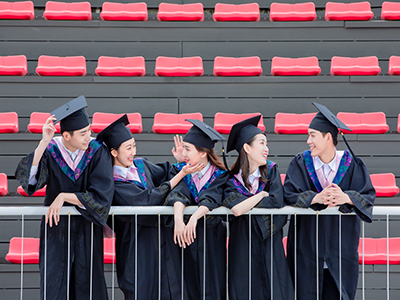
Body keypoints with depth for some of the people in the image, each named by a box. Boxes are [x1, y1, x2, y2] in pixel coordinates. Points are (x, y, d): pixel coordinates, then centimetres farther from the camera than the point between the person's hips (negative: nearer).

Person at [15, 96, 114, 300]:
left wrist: (64, 196, -16)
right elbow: (26, 177, -24)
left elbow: (102, 197, -17)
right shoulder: (50, 150, -8)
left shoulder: (98, 153, -10)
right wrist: (44, 142, -29)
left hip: (88, 229, 0)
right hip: (56, 228, 0)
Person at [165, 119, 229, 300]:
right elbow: (179, 195, -17)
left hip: (212, 236, -2)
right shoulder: (182, 171, 2)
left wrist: (195, 217, -41)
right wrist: (178, 219, -36)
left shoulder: (219, 175, -4)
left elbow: (210, 199, -22)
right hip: (185, 232, 2)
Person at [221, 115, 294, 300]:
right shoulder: (233, 179, -1)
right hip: (242, 248, -1)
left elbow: (277, 202, -11)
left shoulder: (271, 172, 4)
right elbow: (236, 208, -19)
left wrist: (246, 203, -7)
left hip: (269, 245, 1)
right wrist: (262, 194, -8)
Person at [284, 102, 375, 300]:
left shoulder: (351, 164, 1)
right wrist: (315, 198, -28)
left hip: (341, 245, 0)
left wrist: (346, 198, -29)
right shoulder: (300, 163, 1)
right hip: (307, 245, 0)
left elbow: (368, 196, -8)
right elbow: (289, 195, -10)